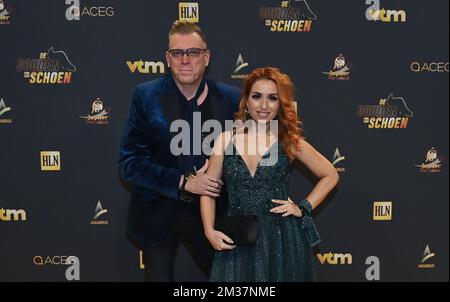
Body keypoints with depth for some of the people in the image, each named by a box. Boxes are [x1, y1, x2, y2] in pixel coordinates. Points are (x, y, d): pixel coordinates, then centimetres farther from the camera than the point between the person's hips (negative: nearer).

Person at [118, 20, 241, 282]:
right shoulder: (147, 96, -9)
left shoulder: (231, 98, -5)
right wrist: (183, 183, -21)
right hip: (157, 216, -1)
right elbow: (129, 164, -12)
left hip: (208, 213, 1)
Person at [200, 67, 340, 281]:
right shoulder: (226, 140, 1)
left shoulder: (290, 142, -1)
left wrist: (303, 208, 0)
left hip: (282, 238, 0)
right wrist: (209, 231, -6)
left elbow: (330, 176, 10)